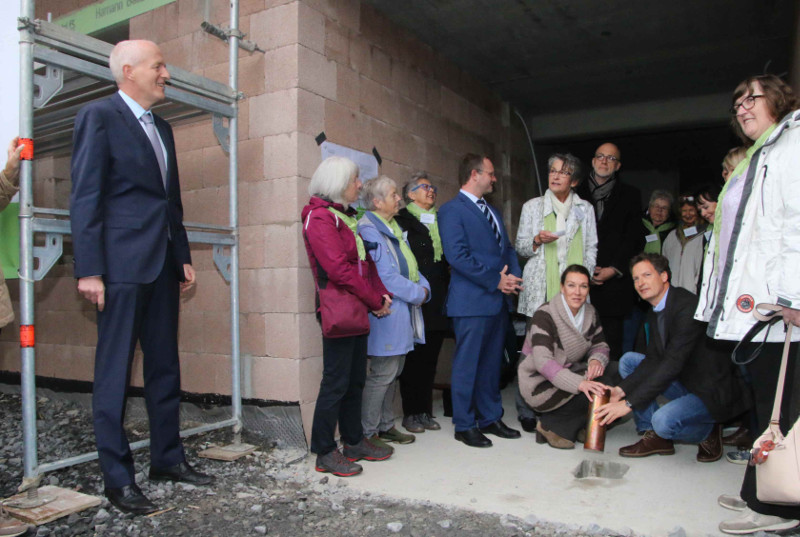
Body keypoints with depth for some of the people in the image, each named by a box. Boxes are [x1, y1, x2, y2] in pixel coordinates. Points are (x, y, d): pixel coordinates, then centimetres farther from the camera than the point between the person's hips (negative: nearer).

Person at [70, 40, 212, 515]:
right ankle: (118, 478, 12)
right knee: (115, 373, 1)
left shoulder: (162, 128, 18)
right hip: (122, 265, -8)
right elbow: (85, 198, -10)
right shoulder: (99, 116, -4)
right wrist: (89, 270, -15)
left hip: (162, 265, 8)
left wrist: (184, 257, 16)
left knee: (165, 367, 13)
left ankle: (168, 459, 25)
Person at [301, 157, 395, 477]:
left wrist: (381, 295, 4)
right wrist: (375, 300, -11)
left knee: (355, 380, 14)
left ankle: (354, 442, 26)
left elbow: (365, 262, 18)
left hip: (357, 312, 9)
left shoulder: (346, 217, 20)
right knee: (335, 383, -3)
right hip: (338, 311, -9)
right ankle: (325, 453, 7)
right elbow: (339, 268, -17)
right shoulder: (320, 217, -9)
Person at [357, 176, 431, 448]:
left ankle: (385, 425, 27)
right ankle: (367, 433, 8)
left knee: (392, 372, 15)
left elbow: (410, 266, 19)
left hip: (404, 312, 10)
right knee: (382, 373, -4)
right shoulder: (368, 229, -13)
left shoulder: (393, 228, 17)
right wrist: (417, 293, -12)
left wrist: (424, 287, 1)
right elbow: (385, 275, -20)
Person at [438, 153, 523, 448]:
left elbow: (507, 248, 20)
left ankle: (490, 418, 26)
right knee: (467, 365, 1)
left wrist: (514, 276, 1)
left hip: (498, 301, 8)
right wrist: (495, 281, -15)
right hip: (472, 301, -8)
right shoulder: (451, 210, -8)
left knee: (492, 363, 14)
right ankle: (465, 425, 12)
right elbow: (457, 256, -17)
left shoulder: (492, 211, 20)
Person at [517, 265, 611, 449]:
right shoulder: (545, 315, -21)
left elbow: (600, 345, 7)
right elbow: (542, 361, -29)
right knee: (599, 386, -24)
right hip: (540, 384, -7)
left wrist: (597, 360, -19)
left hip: (569, 373, 7)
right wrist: (579, 383, -43)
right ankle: (551, 425, -7)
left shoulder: (590, 313, 1)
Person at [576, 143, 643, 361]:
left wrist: (613, 269, -7)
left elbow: (633, 238, 4)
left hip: (614, 278, 0)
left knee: (612, 340, 0)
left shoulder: (629, 195, 12)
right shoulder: (577, 193, 13)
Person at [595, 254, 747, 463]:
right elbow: (653, 360, 2)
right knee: (628, 360, 0)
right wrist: (621, 390, -13)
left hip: (713, 392, -9)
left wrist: (629, 403, -29)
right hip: (686, 382, 9)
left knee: (663, 420, -30)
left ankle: (708, 432, 4)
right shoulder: (655, 312, 5)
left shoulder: (688, 306, -24)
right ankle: (652, 435, 2)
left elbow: (672, 364, -29)